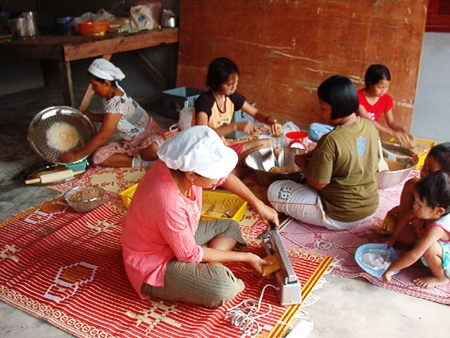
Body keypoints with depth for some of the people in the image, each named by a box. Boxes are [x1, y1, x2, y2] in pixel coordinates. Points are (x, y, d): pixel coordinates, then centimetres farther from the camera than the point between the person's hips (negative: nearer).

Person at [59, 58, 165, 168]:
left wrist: (77, 155, -21)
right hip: (129, 142, 9)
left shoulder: (116, 103, -30)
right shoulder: (108, 94, -4)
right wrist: (90, 116, 5)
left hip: (149, 135, -9)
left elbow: (101, 137, -28)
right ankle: (140, 162, -13)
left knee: (154, 150, -45)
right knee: (98, 158, -14)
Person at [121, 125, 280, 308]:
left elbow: (225, 177, 4)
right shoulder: (169, 204, -38)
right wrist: (245, 257, -12)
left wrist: (258, 204, 4)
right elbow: (190, 254, -22)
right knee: (223, 288, -29)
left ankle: (207, 271, -3)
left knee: (230, 227, 16)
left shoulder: (183, 166, -17)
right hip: (154, 264, -9)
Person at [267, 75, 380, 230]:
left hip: (341, 217, -8)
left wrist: (303, 162, -3)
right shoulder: (370, 126, -7)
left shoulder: (331, 141, -31)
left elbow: (317, 183, -21)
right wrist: (315, 155, 4)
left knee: (274, 190, 0)